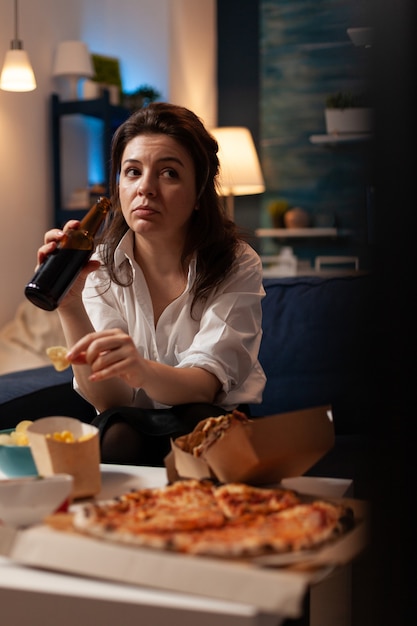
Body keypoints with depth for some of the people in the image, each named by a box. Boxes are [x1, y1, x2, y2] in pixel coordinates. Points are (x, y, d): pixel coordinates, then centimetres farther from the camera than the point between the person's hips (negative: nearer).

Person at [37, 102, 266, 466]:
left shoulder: (236, 265, -11)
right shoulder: (101, 266, -7)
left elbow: (205, 385, -23)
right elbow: (108, 400, -16)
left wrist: (141, 370, -47)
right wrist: (70, 308, -33)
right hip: (132, 423, 1)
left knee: (196, 426, -34)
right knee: (117, 433, -33)